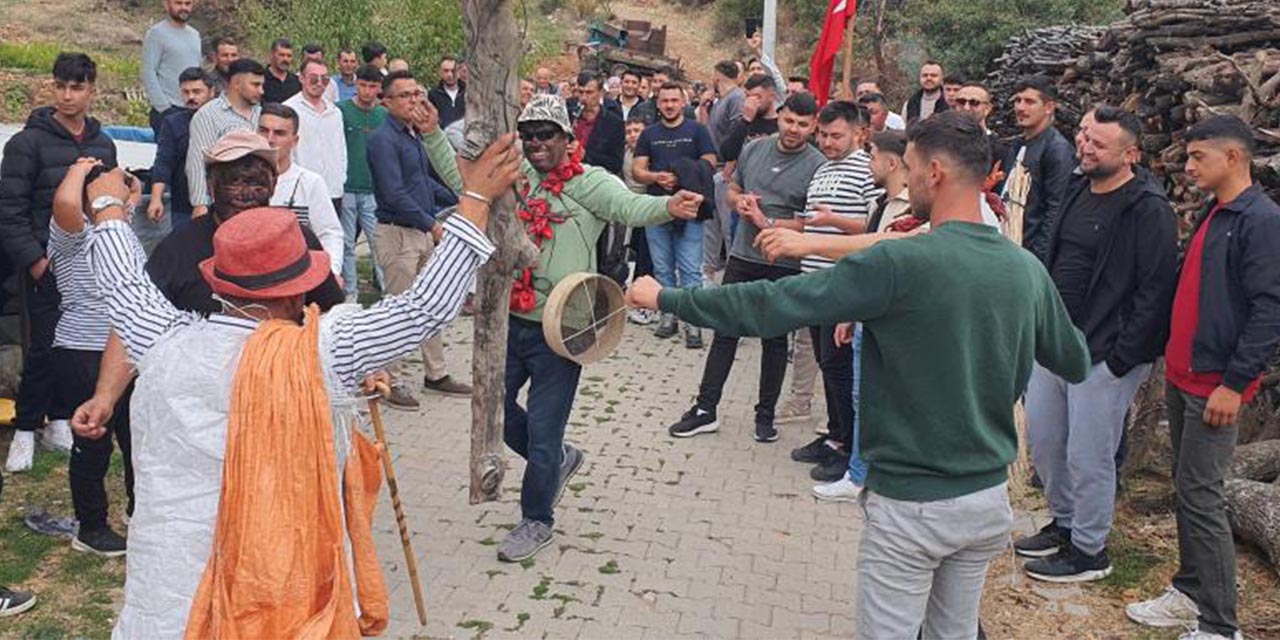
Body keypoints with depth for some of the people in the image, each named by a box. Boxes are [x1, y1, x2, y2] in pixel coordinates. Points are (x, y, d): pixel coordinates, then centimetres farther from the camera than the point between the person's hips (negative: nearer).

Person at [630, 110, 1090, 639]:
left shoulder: (898, 264, -21)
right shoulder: (1028, 269, -3)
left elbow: (770, 307, -21)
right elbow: (1075, 364, 13)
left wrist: (665, 298, -10)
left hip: (911, 505, -6)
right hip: (991, 497, 6)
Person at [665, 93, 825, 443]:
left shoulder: (818, 166, -9)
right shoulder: (754, 149, 5)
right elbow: (732, 190, 17)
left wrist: (767, 222, -18)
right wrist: (740, 202, -6)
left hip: (783, 266, -4)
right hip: (742, 256, 4)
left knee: (775, 340, 10)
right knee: (725, 332, 6)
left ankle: (765, 414, 24)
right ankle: (705, 410, 14)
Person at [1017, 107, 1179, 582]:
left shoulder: (1148, 210, -14)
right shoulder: (1078, 192, 11)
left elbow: (1156, 289, -17)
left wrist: (1123, 357, -18)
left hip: (1104, 354, -8)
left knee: (1088, 456, 2)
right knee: (1042, 439, 16)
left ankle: (1089, 551, 19)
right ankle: (1064, 522, 36)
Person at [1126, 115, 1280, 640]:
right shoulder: (1211, 215, 14)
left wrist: (1235, 383, -20)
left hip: (1216, 384, -9)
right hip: (1183, 376, 9)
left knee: (1201, 496, -6)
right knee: (1186, 488, 14)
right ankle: (1191, 591, 27)